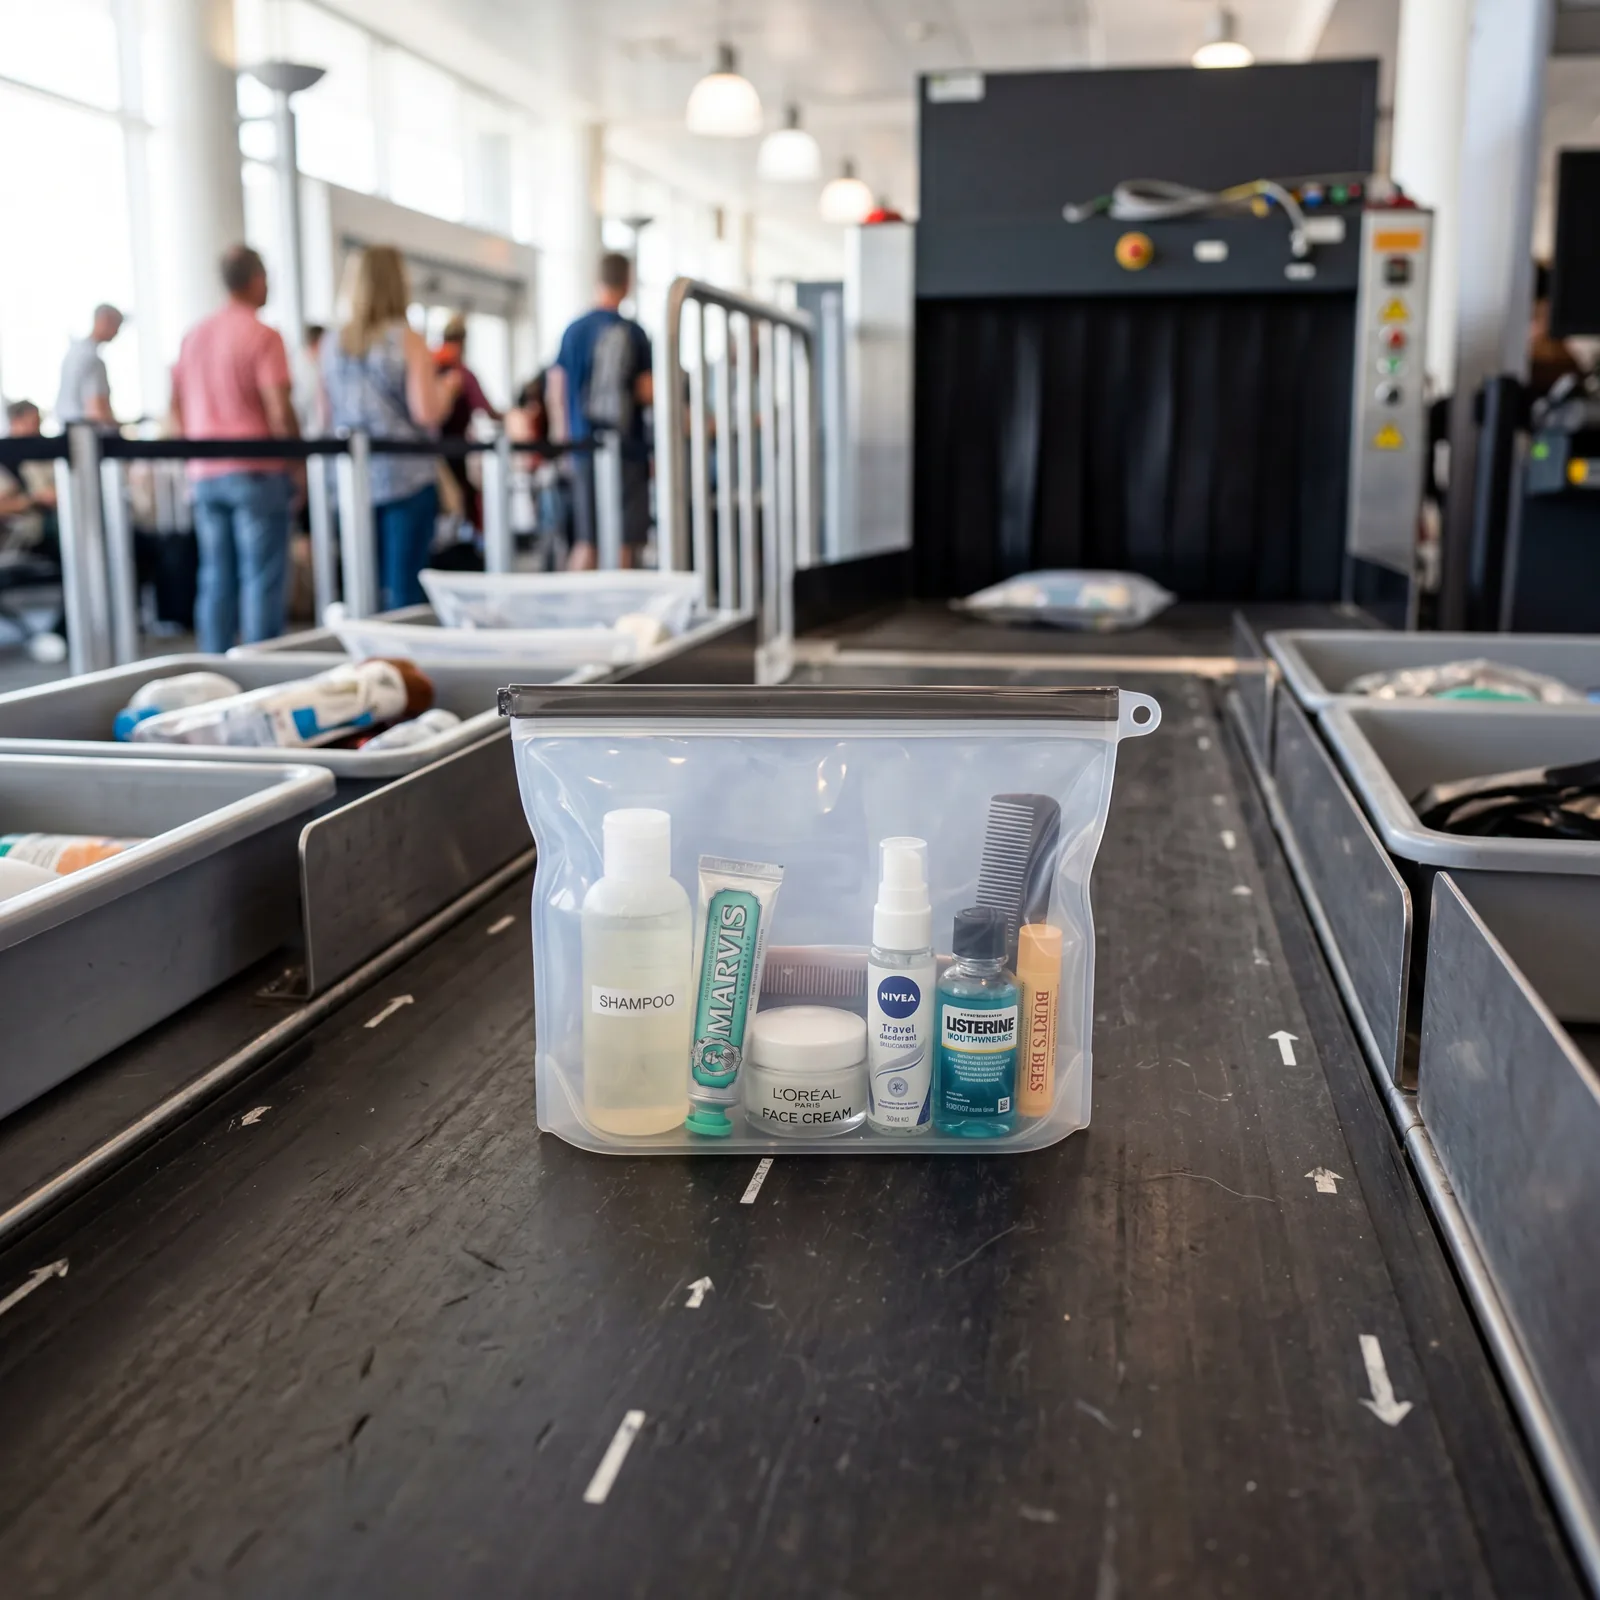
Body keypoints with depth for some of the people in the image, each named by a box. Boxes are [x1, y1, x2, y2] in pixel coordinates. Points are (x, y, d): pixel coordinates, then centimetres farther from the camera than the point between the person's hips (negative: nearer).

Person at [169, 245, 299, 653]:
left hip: (205, 472, 6)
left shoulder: (193, 336, 12)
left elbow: (176, 408, 15)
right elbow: (279, 411, -14)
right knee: (261, 578, -3)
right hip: (256, 470, -6)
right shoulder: (263, 336, -8)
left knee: (216, 579, 9)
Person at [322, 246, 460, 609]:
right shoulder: (408, 340, -7)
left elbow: (329, 416, 13)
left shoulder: (333, 343, 7)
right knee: (405, 587, -1)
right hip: (406, 478, -5)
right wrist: (449, 386, 6)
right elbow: (427, 413, -12)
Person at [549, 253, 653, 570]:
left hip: (586, 441, 4)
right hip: (627, 445, -3)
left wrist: (562, 435, 18)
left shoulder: (574, 330, 6)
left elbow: (555, 392, 7)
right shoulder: (633, 333, -5)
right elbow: (647, 393, -7)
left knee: (586, 539, 6)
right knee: (626, 541, 2)